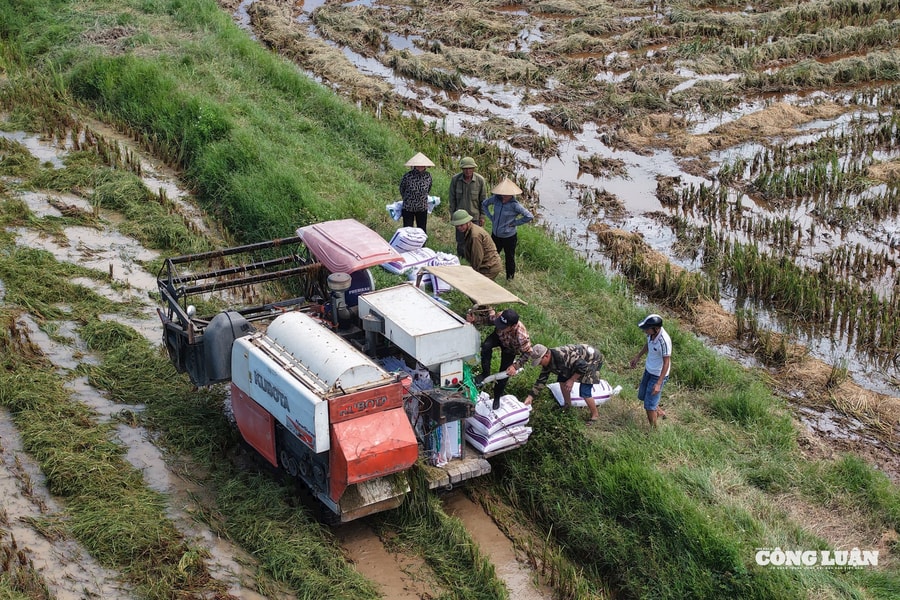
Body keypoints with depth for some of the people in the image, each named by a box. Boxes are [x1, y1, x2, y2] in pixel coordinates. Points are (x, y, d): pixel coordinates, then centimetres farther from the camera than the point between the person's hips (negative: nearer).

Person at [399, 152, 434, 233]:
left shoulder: (428, 176, -7)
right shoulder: (407, 176, -17)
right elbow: (401, 190, 2)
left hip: (422, 209, 3)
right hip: (408, 208, -3)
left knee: (422, 231, 9)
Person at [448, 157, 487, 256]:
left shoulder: (480, 180, -11)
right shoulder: (455, 179, -10)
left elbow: (483, 199, -1)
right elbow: (451, 198, 1)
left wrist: (482, 216, 0)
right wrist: (453, 213, 2)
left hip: (475, 216, -1)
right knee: (461, 241, 10)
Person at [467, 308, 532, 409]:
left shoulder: (521, 336, -47)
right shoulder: (498, 316, -40)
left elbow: (527, 353, -29)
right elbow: (486, 319, -18)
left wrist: (515, 366, -36)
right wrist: (474, 319, -37)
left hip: (510, 349, -2)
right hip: (498, 337, 2)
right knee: (486, 346, -31)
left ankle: (497, 398, 32)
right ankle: (485, 373, -9)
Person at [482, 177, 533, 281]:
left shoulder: (514, 205, -23)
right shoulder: (495, 199, -9)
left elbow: (529, 217, -24)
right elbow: (484, 204, 12)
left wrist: (514, 223, -18)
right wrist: (491, 217, 1)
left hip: (509, 237, -5)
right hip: (495, 235, 5)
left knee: (509, 258, 13)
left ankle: (510, 279, 30)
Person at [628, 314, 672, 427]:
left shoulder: (664, 341, -35)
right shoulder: (652, 332, -14)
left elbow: (666, 363, -27)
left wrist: (658, 384, -26)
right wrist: (638, 356, 21)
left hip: (658, 375, -8)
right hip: (649, 370, 8)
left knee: (649, 405, 3)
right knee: (642, 395, 27)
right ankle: (660, 412, 50)